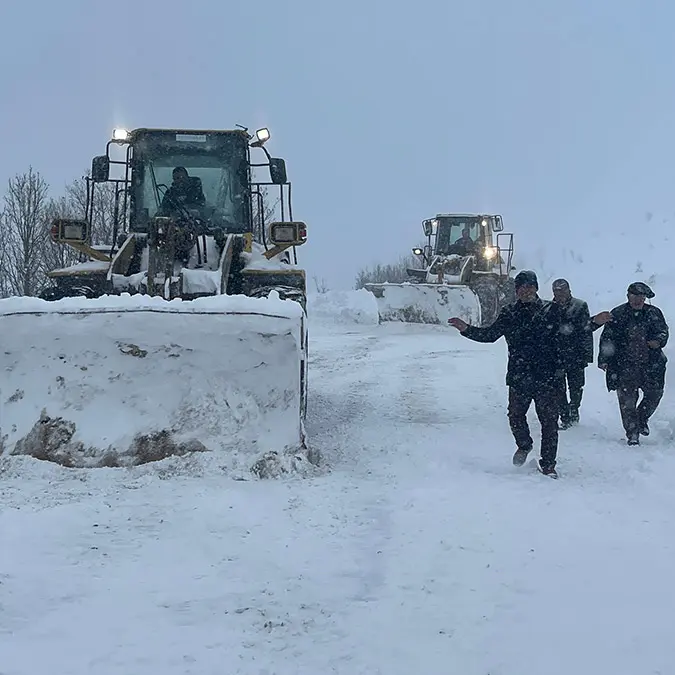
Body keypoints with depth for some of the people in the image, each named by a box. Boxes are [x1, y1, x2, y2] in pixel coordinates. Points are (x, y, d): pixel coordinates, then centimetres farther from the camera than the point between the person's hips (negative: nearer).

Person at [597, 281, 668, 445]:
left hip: (650, 364, 2)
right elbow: (607, 338, 2)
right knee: (627, 399, -4)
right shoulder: (617, 315, 1)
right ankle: (632, 433, 6)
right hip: (625, 365, -2)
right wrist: (604, 359, -7)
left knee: (655, 394, 3)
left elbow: (663, 331, 12)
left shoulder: (654, 313, 7)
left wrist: (658, 341, -11)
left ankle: (642, 419, 31)